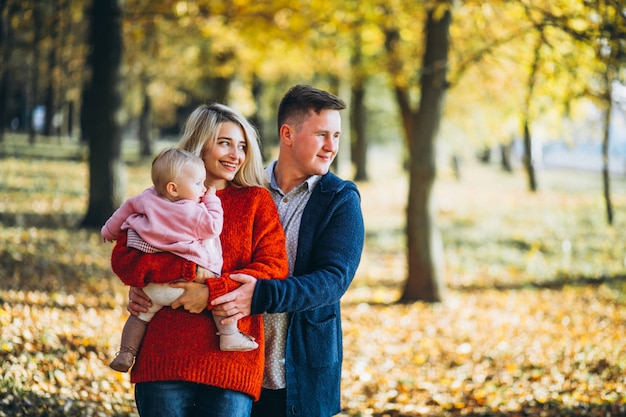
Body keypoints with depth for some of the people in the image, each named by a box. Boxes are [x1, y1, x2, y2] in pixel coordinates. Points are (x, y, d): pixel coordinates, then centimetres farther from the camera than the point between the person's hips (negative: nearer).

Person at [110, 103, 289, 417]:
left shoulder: (256, 200, 12)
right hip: (165, 357, 0)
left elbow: (274, 268, -1)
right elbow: (123, 258, -1)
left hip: (231, 362, 0)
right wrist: (192, 270, -14)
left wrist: (212, 292, -13)